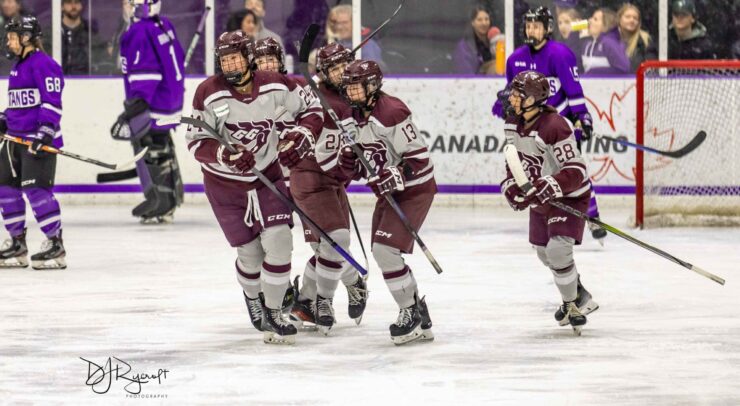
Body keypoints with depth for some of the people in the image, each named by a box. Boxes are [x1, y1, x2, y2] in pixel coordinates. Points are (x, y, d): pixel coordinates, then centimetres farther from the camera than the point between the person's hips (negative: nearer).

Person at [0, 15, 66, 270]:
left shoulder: (43, 64, -13)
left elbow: (52, 101, -19)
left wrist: (45, 133, -25)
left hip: (39, 140, -10)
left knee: (37, 189, -15)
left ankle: (55, 244, -9)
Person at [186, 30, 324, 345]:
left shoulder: (276, 86, -12)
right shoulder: (209, 94, -17)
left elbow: (312, 109, 2)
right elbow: (197, 143, -16)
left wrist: (302, 133, -17)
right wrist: (224, 154, -34)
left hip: (267, 175, 1)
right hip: (224, 182, -1)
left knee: (278, 241, -12)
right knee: (251, 252, 3)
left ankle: (272, 313, 3)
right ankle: (252, 297, 36)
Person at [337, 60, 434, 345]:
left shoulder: (392, 113, -22)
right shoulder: (351, 119, 6)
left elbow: (419, 157, -23)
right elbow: (353, 169, 13)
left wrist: (394, 177, -31)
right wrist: (349, 163, -7)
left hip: (414, 190, -10)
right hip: (387, 192, 10)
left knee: (385, 249, -17)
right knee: (383, 254, 11)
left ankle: (411, 312, -5)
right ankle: (420, 322, 22)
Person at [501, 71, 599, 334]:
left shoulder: (555, 127, -30)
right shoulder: (512, 124, -3)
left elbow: (576, 171, -31)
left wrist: (548, 187, -41)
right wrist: (511, 185, -5)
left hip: (569, 196, -9)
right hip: (540, 199, 9)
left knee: (558, 250, -21)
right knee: (544, 253, 16)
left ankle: (572, 305, 0)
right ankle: (580, 297, 39)